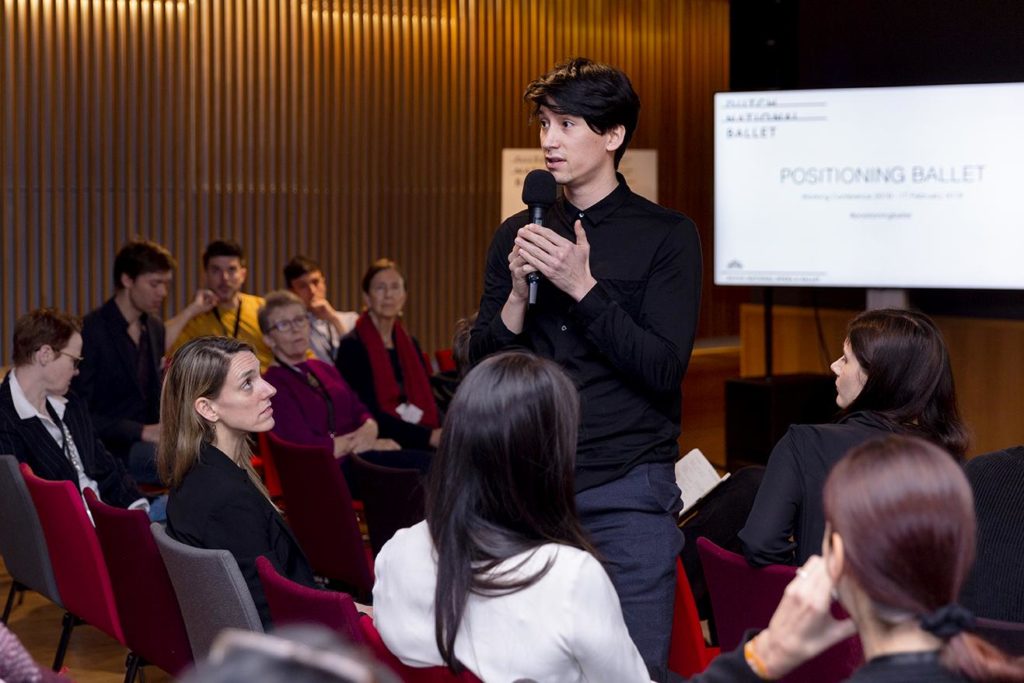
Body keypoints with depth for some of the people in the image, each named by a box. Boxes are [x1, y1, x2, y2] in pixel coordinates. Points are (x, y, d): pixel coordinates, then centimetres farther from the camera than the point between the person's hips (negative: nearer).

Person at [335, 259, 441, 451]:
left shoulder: (410, 344, 19)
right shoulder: (352, 346, -2)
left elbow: (428, 401, 14)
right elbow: (370, 414, -11)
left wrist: (442, 434, -9)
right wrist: (428, 436, -19)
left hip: (421, 444, 6)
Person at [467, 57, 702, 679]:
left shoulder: (667, 236, -2)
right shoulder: (518, 235, 10)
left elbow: (664, 370, -11)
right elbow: (483, 371, 7)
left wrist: (583, 289, -18)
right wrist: (518, 293, -10)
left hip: (628, 489, -3)